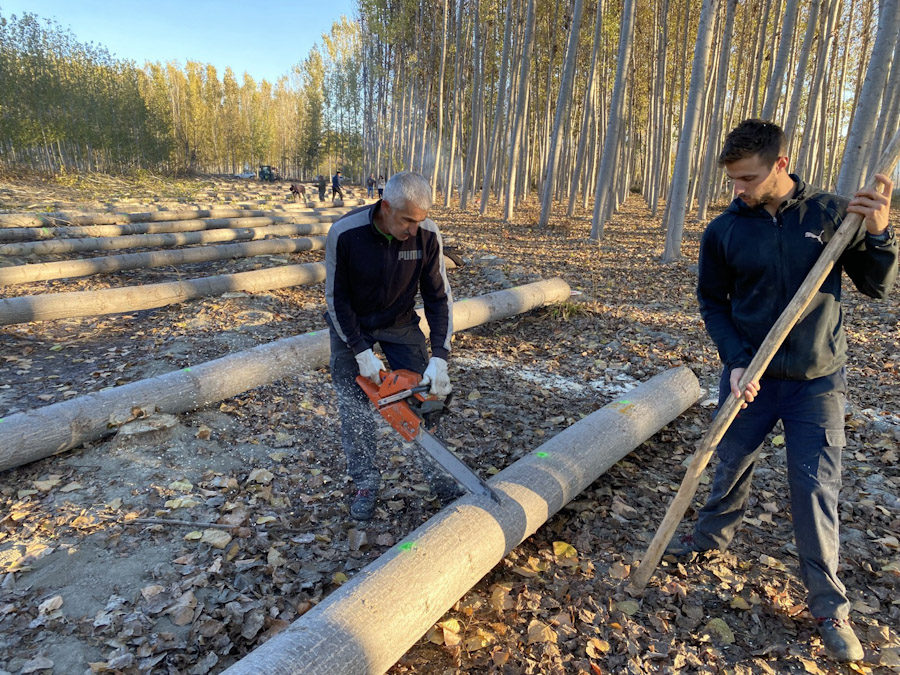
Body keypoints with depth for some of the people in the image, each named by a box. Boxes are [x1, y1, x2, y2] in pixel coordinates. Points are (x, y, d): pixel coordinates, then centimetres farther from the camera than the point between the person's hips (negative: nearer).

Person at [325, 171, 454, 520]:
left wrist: (439, 358, -23)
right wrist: (362, 352, -23)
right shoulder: (345, 234, -30)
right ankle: (366, 482, 11)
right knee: (354, 404, -5)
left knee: (426, 390, 0)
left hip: (401, 322, 2)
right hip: (351, 325, -1)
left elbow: (438, 297, -16)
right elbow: (336, 297, -19)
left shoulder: (427, 235, -23)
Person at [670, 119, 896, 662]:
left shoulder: (833, 213, -7)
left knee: (816, 489, 3)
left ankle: (829, 606, 20)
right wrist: (736, 361, -11)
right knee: (732, 466, 16)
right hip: (750, 376, 1)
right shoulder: (724, 231, -6)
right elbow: (713, 302, 2)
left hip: (818, 382, -1)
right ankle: (712, 537, 44)